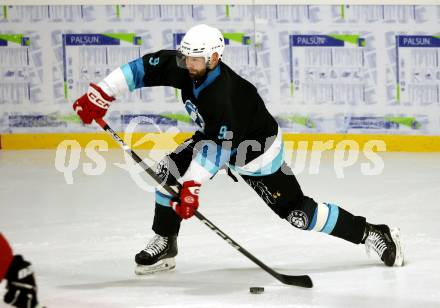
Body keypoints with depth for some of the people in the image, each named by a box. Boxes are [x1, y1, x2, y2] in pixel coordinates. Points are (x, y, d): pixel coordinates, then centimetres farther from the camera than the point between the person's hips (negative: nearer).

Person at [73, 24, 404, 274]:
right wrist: (101, 94, -20)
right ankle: (164, 246, 6)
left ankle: (373, 234, 2)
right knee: (169, 171, -8)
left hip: (258, 151, -8)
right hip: (215, 136, 8)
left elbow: (216, 151, -39)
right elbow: (141, 69, -11)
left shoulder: (222, 96, -40)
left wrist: (192, 186, -42)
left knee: (296, 210, -7)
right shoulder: (180, 66, -19)